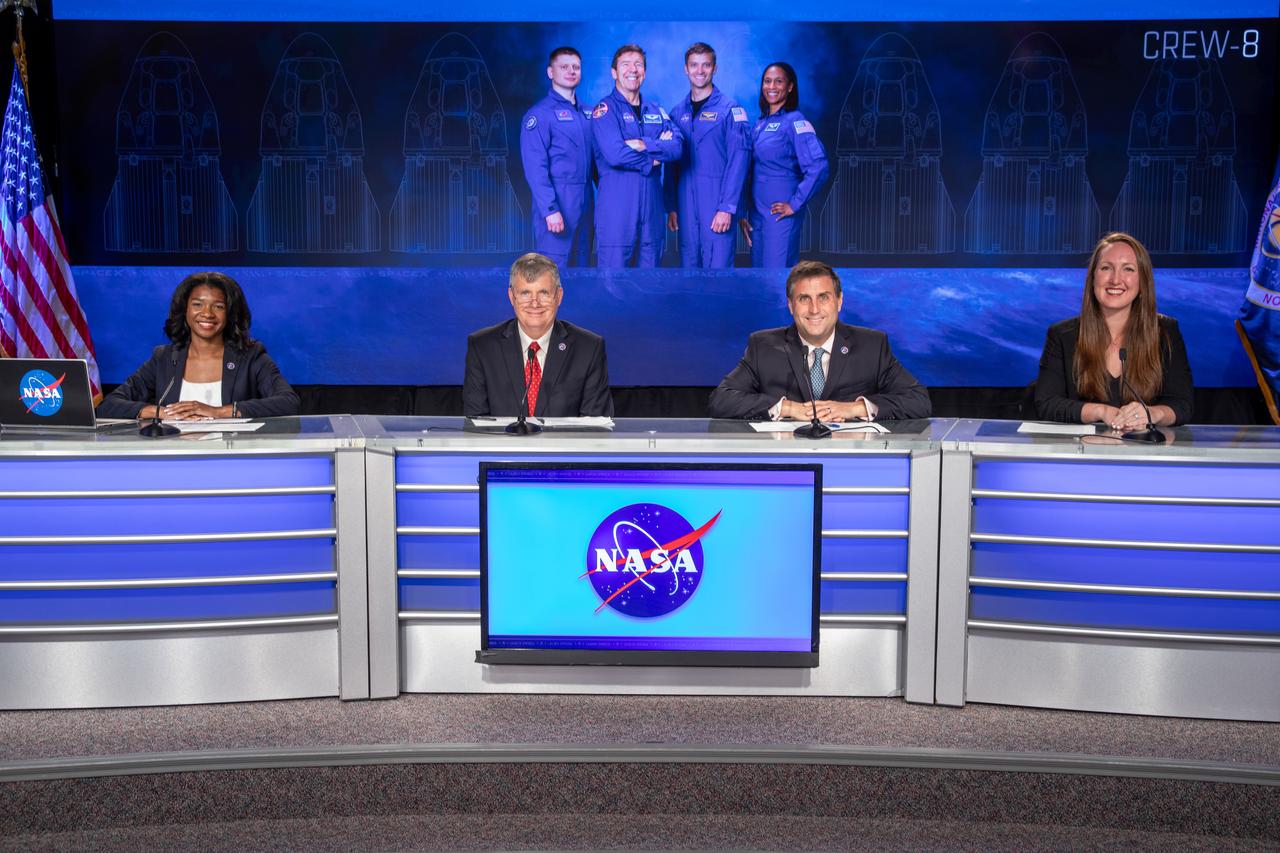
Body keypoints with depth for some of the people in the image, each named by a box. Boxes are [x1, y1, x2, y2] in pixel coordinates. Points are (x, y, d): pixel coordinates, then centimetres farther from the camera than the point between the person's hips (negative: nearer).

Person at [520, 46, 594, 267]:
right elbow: (535, 168, -12)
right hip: (557, 202, -7)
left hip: (585, 203, 7)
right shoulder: (540, 114, -5)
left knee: (581, 266, 11)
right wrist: (550, 209, -20)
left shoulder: (587, 114, 16)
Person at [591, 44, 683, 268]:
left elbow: (677, 146, 0)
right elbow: (615, 154, -17)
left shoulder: (656, 111, 17)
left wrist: (645, 145, -15)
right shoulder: (605, 109, -1)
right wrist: (656, 152, -6)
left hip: (652, 205, 6)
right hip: (617, 205, -6)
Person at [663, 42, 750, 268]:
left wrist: (727, 207, -15)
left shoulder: (729, 109, -3)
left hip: (717, 203, -5)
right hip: (686, 206, 5)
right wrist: (671, 207, 6)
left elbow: (738, 161, -9)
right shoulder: (678, 113, 12)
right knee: (688, 265, 9)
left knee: (717, 266, -6)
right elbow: (671, 165, 14)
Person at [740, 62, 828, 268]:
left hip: (780, 213, -7)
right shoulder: (760, 123, 13)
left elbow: (818, 167, -20)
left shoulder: (795, 121, -9)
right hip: (756, 211, 7)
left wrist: (795, 204, -17)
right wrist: (743, 211, 13)